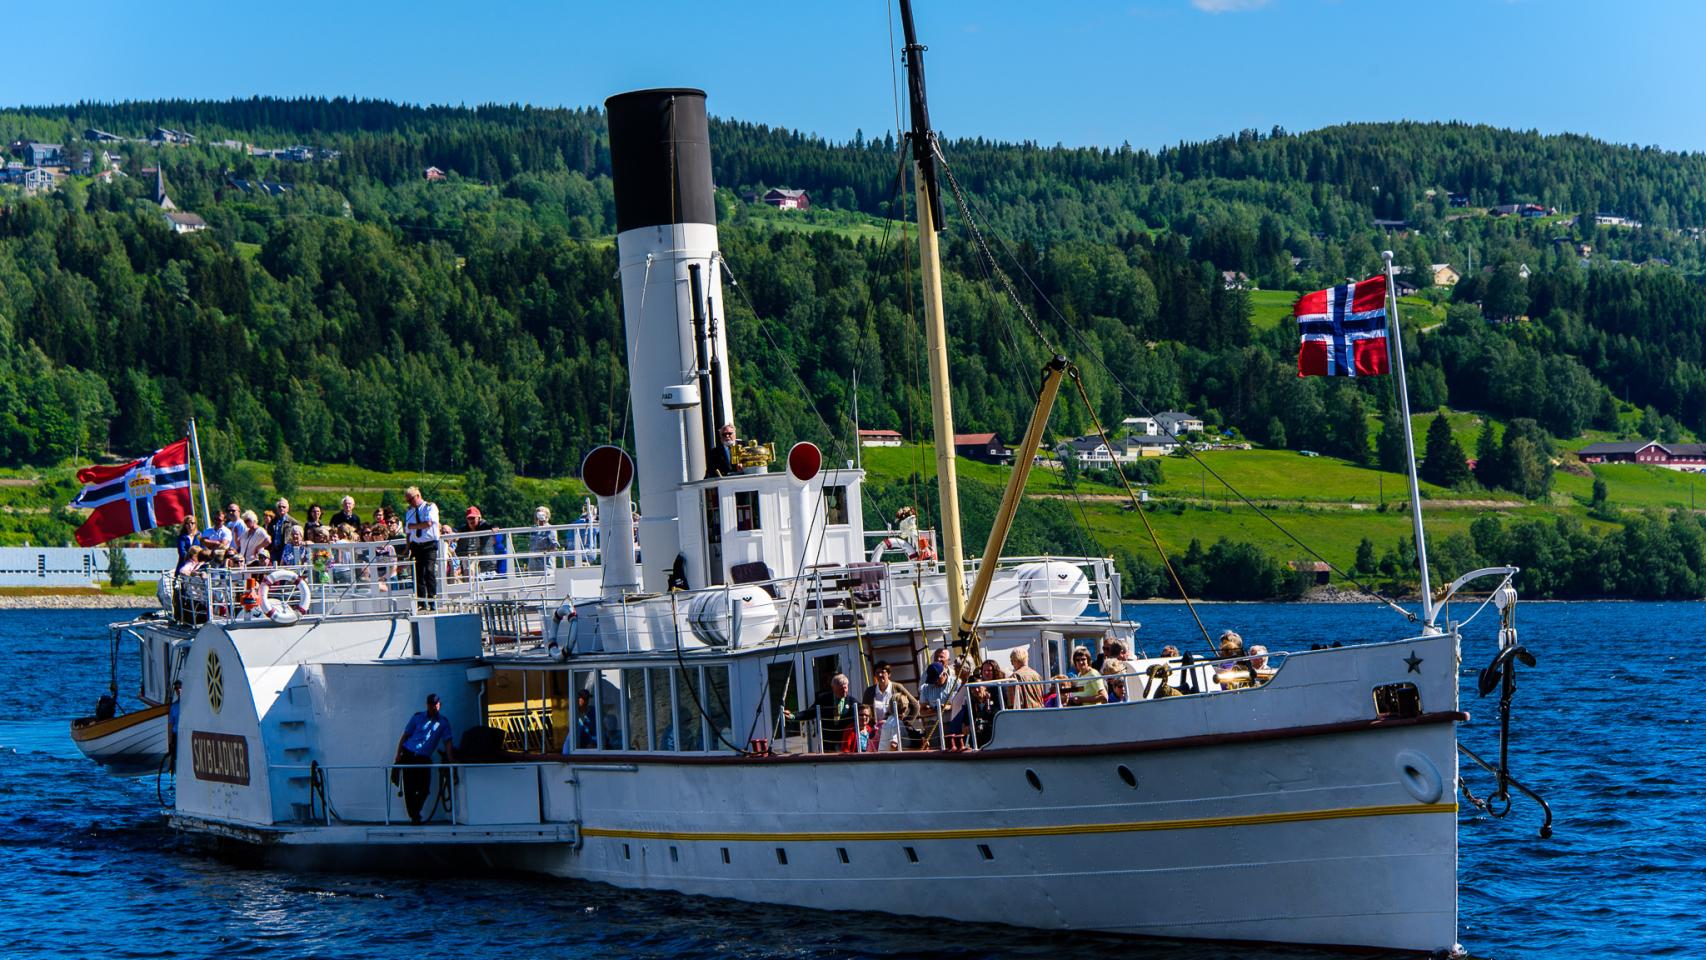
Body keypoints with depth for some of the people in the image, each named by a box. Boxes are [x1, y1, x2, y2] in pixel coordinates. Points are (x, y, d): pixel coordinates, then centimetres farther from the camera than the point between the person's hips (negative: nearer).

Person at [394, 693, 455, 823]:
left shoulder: (443, 722, 5)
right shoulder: (418, 717, 3)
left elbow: (448, 742, 0)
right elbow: (404, 736, 5)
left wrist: (451, 761, -12)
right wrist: (398, 756, -4)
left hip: (424, 759, 1)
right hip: (409, 755, -1)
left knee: (424, 789, -5)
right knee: (409, 789, -6)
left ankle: (415, 814, 17)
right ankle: (413, 816, 4)